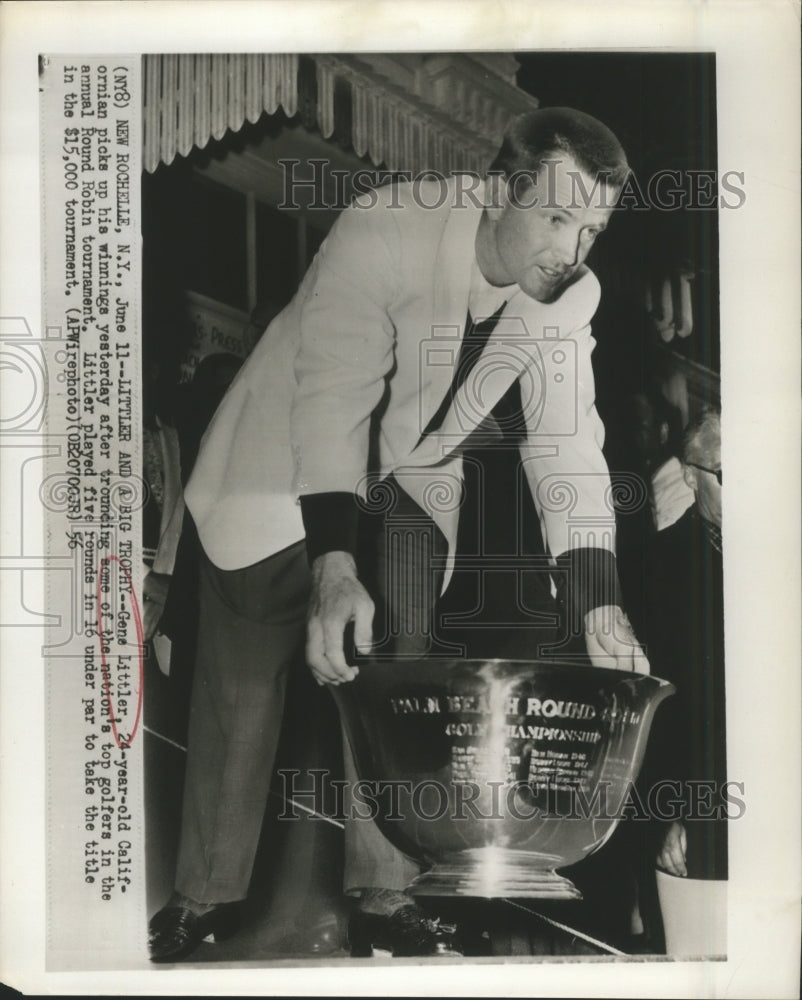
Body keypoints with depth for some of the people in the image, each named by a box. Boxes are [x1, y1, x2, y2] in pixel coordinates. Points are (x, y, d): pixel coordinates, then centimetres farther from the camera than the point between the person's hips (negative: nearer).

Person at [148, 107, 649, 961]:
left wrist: (599, 608, -24)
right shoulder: (384, 233, -33)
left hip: (411, 487, 4)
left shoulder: (571, 295, -15)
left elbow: (566, 441, -15)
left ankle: (384, 889, 22)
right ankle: (205, 892, 18)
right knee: (243, 689, 0)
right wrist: (334, 565, -49)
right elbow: (333, 399, -38)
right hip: (286, 469, -4)